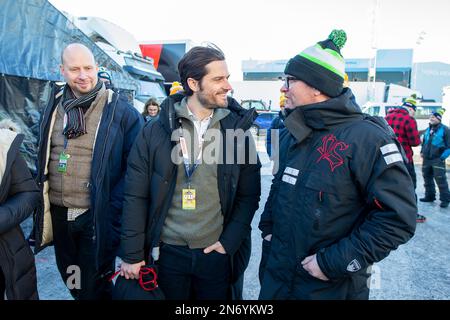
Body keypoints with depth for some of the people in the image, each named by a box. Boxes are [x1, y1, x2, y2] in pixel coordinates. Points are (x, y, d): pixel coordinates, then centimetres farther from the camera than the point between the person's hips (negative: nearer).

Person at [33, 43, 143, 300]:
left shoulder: (121, 111, -11)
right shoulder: (54, 107, 6)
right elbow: (43, 157, 15)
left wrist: (113, 210, -16)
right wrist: (40, 199, 10)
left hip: (97, 217, -5)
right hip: (58, 214, 6)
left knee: (93, 288, 9)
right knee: (71, 282, 22)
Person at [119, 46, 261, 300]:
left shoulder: (238, 130, -4)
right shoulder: (156, 131, -6)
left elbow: (249, 195, -1)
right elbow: (136, 196, -3)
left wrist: (229, 242, -8)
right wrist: (131, 254, -3)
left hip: (217, 253, 1)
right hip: (167, 252, 0)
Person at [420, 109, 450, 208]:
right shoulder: (428, 129, 13)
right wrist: (422, 151, 13)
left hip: (437, 159, -7)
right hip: (426, 159, 7)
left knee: (441, 180, -9)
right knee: (427, 178, 13)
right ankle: (429, 196, 25)